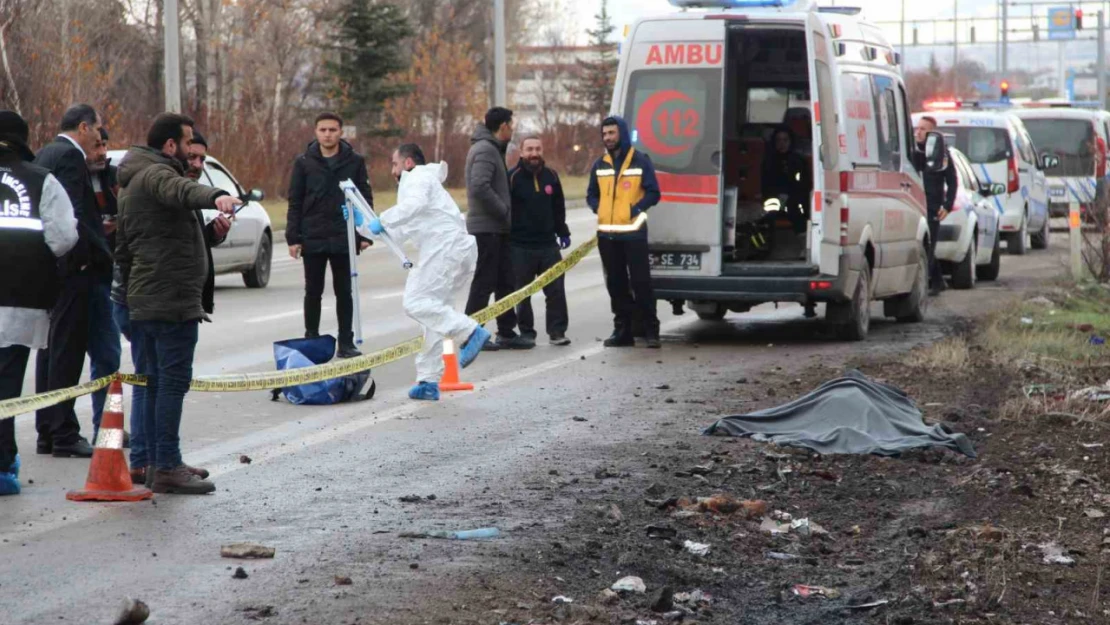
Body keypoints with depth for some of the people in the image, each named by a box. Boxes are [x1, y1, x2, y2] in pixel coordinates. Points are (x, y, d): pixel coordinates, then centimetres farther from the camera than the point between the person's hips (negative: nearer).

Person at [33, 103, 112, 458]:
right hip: (72, 268, -10)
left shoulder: (45, 155, 16)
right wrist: (103, 256, -16)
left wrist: (98, 227, 17)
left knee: (51, 351, 13)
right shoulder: (70, 157, -14)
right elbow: (74, 216, -21)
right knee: (67, 353, -6)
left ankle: (47, 433, 17)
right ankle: (64, 436, -3)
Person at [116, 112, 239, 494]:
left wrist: (130, 292, 30)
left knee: (153, 382, 14)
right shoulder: (156, 174, -12)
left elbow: (122, 248, 28)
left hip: (141, 301, 10)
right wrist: (215, 197, -57)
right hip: (173, 300, -10)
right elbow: (180, 190, -37)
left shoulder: (131, 183, 22)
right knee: (173, 381, -10)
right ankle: (167, 467, -12)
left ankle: (152, 462, 18)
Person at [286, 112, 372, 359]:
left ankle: (346, 342, 12)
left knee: (344, 292, 6)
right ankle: (311, 341, 16)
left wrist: (365, 234, -2)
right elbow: (295, 203, 3)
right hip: (312, 239, 0)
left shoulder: (355, 162, 2)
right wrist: (293, 238, -3)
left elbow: (366, 199, 5)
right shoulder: (304, 163, 2)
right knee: (313, 292, 7)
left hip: (344, 239, 0)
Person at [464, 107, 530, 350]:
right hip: (487, 227, -10)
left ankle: (506, 332, 17)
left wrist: (505, 212, 11)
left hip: (496, 229, 10)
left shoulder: (491, 149, 18)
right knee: (484, 282, -6)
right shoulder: (485, 150, -15)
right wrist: (504, 211, -18)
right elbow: (480, 187, -26)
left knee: (505, 281, 12)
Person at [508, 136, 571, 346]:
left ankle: (557, 331, 4)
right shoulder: (513, 177, -5)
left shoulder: (551, 177, 10)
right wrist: (505, 238, -10)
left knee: (556, 289, -1)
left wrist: (563, 233, 17)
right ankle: (526, 333, 11)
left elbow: (559, 208, 19)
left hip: (548, 244, 4)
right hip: (520, 247, -4)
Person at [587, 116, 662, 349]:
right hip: (607, 233, 5)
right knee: (616, 283, 8)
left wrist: (638, 207, -17)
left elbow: (653, 193, -2)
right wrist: (598, 208, -1)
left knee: (641, 282, -7)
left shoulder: (641, 161, -1)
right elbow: (591, 194, 19)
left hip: (633, 232, -5)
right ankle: (622, 330, 14)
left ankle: (651, 330, -2)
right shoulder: (600, 165, 13)